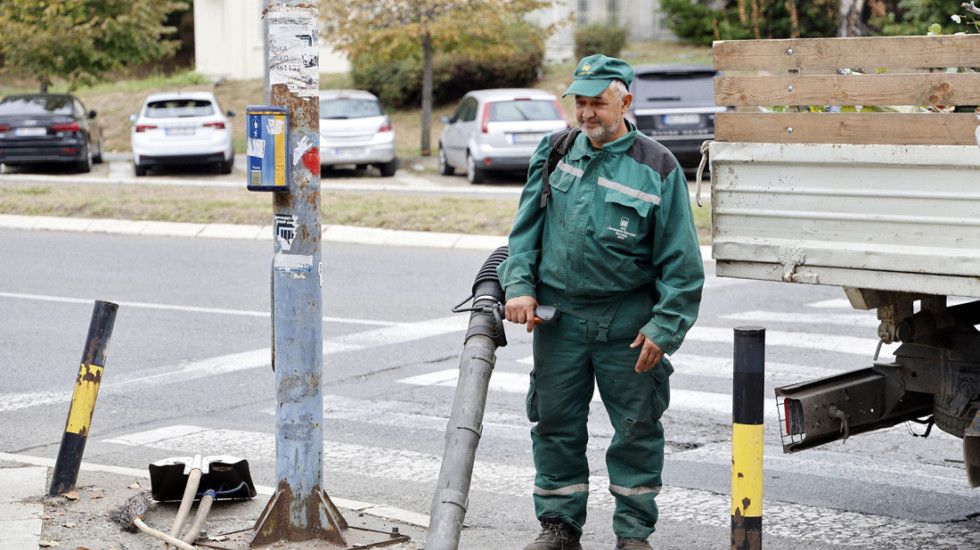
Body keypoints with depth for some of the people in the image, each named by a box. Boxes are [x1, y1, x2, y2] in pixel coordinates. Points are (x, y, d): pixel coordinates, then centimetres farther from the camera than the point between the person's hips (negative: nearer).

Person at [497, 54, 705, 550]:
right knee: (556, 423, 9)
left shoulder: (656, 168, -5)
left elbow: (681, 261, -5)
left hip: (627, 320, -3)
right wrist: (520, 286, -2)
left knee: (636, 426, 4)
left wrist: (663, 328, -11)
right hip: (558, 315, 3)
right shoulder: (554, 154, 7)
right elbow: (526, 228, 12)